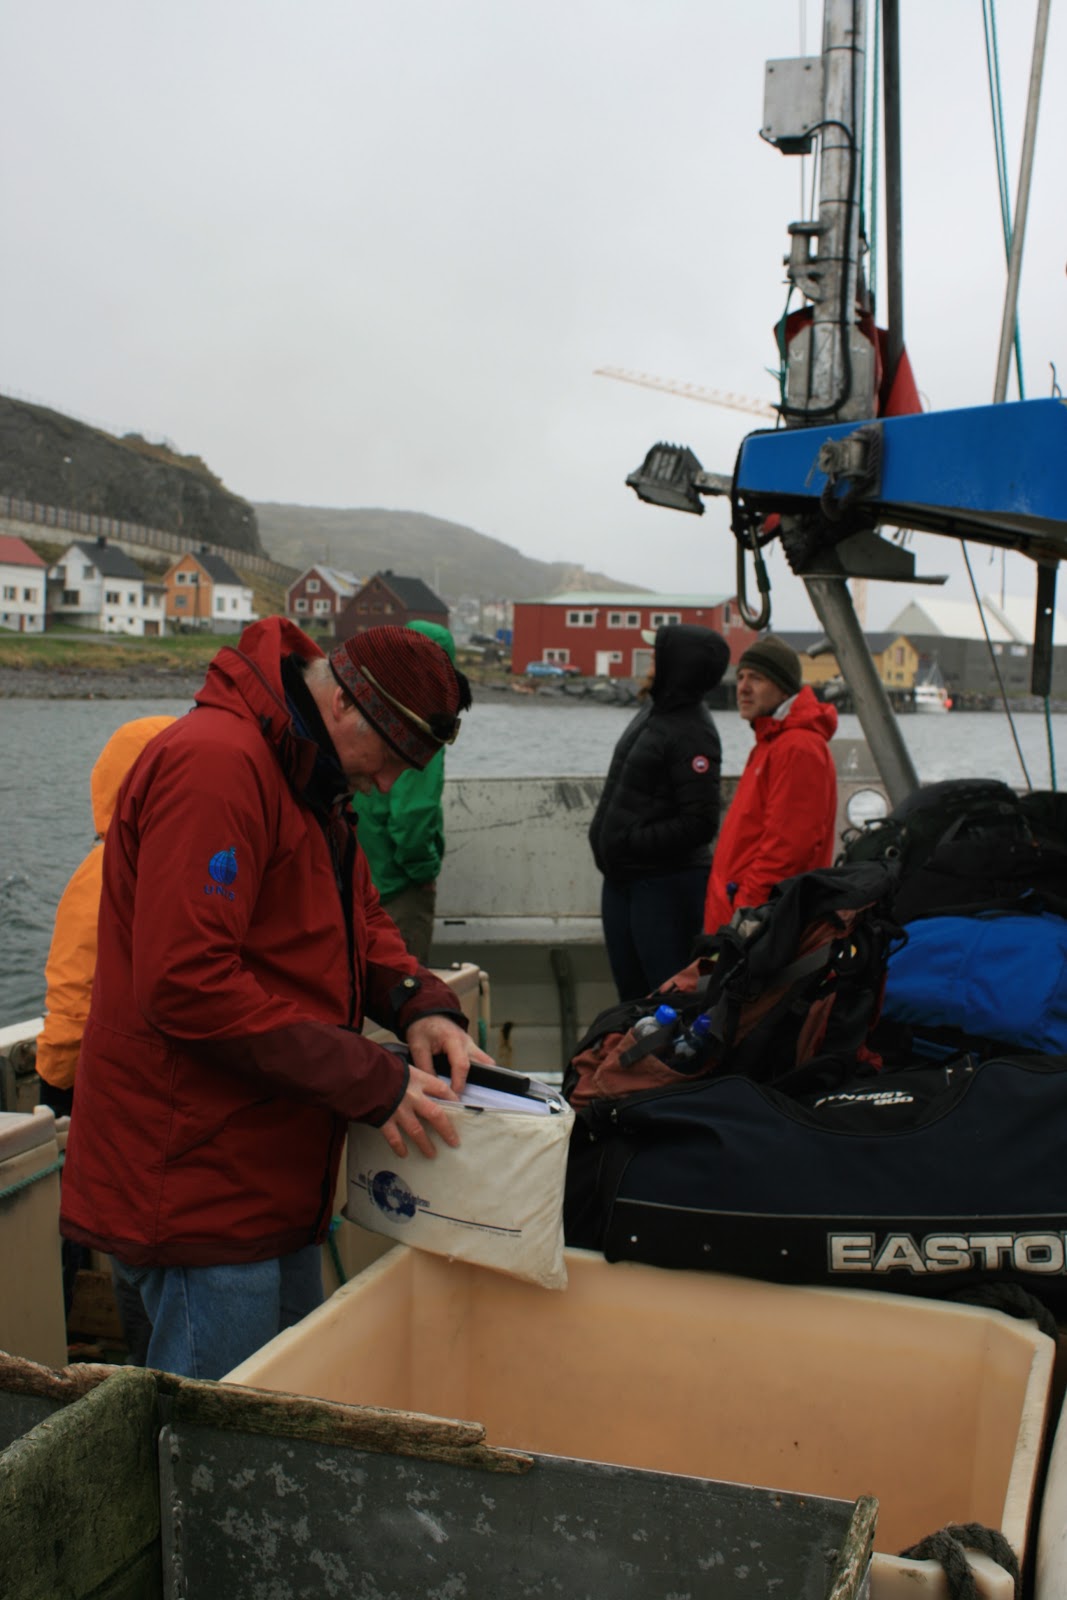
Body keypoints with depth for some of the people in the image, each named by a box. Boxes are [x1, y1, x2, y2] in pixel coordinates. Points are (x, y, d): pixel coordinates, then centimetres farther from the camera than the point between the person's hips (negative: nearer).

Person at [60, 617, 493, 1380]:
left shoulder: (314, 781, 13)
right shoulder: (215, 764, -20)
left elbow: (361, 921, 18)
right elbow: (186, 986, -27)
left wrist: (422, 1004, -4)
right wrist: (371, 1080, -23)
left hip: (274, 1182, 10)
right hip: (200, 1190, -10)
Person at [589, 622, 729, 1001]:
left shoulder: (692, 734, -19)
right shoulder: (654, 710, 8)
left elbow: (700, 824, -23)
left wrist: (632, 842, -19)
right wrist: (604, 834, 9)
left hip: (666, 884, -9)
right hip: (622, 877, 9)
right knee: (630, 989, 19)